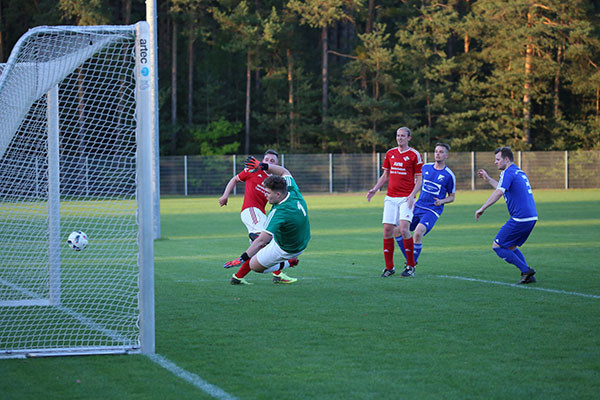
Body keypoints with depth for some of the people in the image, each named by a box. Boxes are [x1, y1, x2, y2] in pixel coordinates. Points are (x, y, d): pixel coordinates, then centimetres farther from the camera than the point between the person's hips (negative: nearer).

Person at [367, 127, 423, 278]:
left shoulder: (414, 155, -2)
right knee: (387, 230, -2)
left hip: (406, 198, -5)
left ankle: (411, 266, -5)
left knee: (404, 229, -17)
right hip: (391, 197, 5)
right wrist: (374, 189, 7)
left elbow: (419, 179, -2)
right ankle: (389, 267, 7)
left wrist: (412, 195, -15)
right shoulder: (390, 153, 12)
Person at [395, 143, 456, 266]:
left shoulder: (449, 176, -4)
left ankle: (412, 265, -13)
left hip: (432, 211, -5)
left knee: (418, 233, -28)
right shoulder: (425, 167, 7)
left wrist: (441, 201, -14)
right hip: (418, 207, 5)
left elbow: (452, 197, 5)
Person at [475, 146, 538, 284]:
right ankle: (529, 276, 10)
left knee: (497, 246, -1)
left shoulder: (508, 172, -10)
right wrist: (488, 179, 38)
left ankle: (526, 270, -5)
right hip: (531, 217, 10)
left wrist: (482, 208, -24)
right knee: (511, 247, 21)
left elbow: (499, 192, -25)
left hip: (520, 219, -10)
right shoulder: (519, 172, 20)